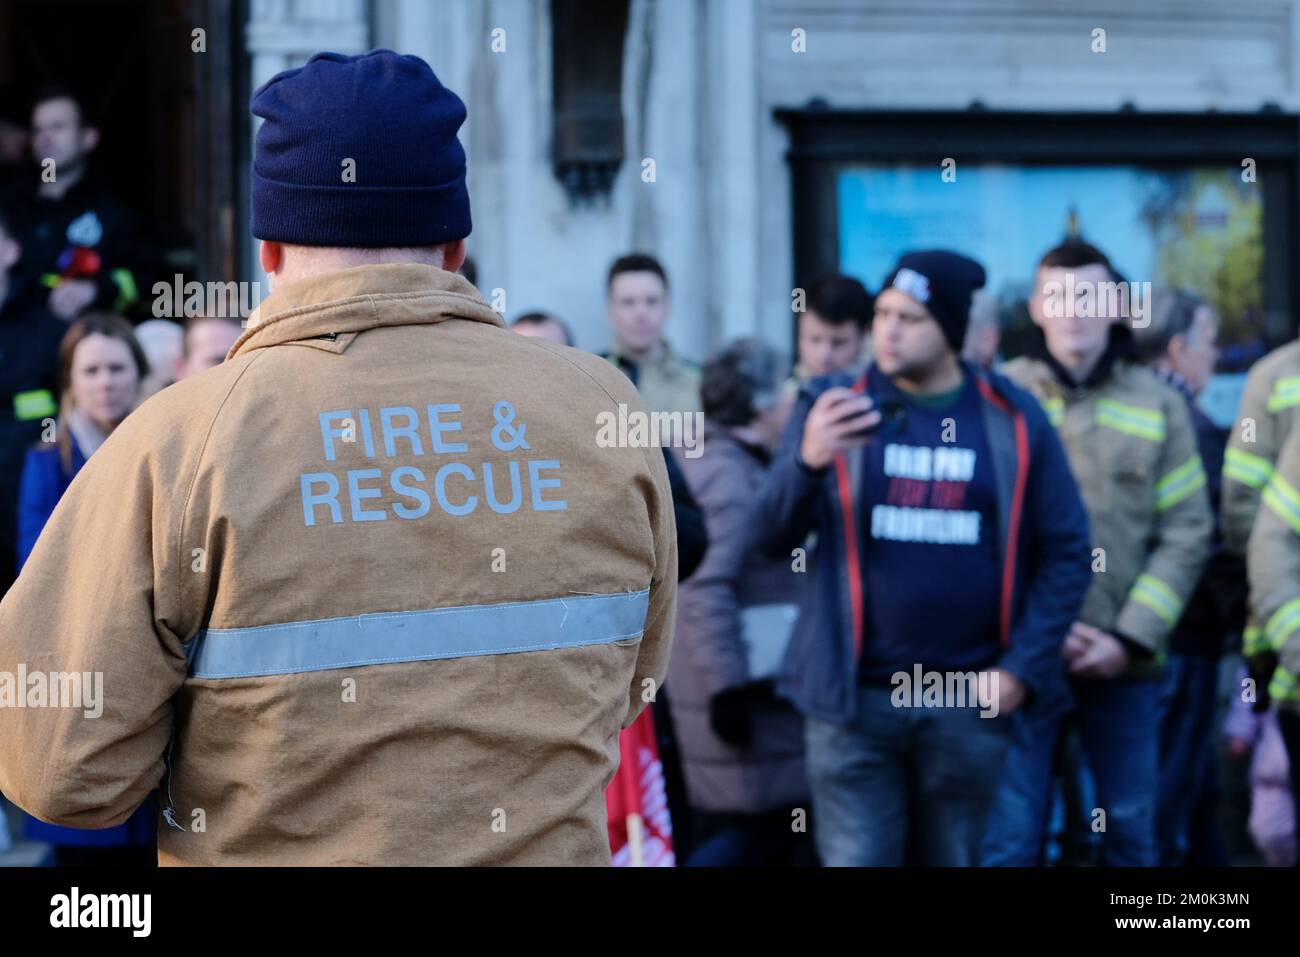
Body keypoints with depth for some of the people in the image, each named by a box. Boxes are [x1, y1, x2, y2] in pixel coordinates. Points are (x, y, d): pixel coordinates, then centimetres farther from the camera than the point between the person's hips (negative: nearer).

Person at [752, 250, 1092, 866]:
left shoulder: (1013, 420, 1)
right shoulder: (831, 406, 1)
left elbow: (1065, 552, 3)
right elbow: (771, 539, -5)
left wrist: (1023, 668, -7)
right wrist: (807, 462, -25)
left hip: (970, 701, 1)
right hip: (855, 697, -1)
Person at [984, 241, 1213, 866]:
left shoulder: (1158, 404, 6)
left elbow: (1186, 532, 3)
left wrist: (1131, 638, -8)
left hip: (1125, 662, 2)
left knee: (1132, 831, 12)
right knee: (1006, 838, 0)